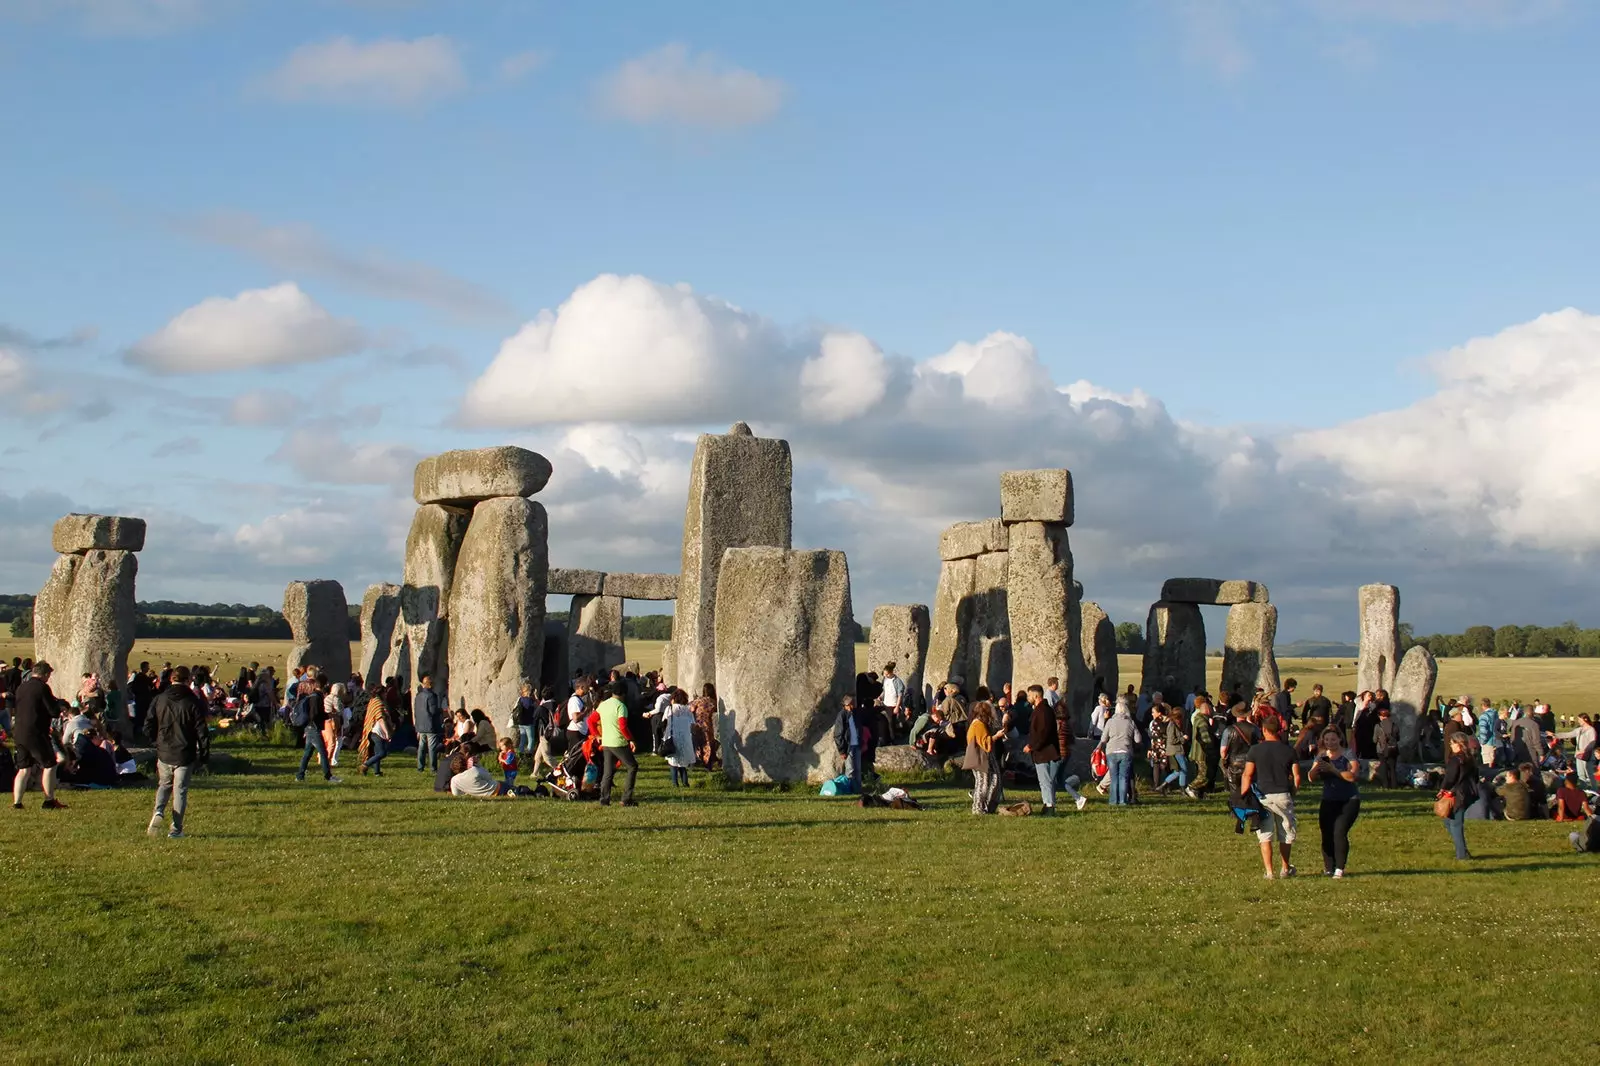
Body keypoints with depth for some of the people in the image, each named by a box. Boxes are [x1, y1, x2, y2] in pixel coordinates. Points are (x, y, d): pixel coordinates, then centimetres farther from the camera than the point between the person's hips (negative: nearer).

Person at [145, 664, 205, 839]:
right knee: (180, 790, 6)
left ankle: (158, 812, -4)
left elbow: (148, 727, 1)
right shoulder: (193, 702, -10)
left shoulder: (158, 700, -1)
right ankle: (176, 829, 6)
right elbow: (201, 731, -10)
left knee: (164, 785, 22)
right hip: (184, 755, -2)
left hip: (163, 753, 2)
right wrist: (202, 752, 3)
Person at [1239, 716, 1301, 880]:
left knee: (1265, 836, 4)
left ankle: (1269, 872, -1)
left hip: (1262, 796, -1)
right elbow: (1297, 777, 1)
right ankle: (1285, 869, 30)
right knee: (1286, 835, 17)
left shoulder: (1255, 750, -3)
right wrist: (1292, 794, 14)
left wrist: (1242, 797, 0)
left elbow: (1247, 775, -6)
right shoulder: (1289, 750, 2)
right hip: (1283, 796, 1)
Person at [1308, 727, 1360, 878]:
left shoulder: (1347, 755, -6)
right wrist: (1317, 766, -19)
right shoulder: (1322, 756, 9)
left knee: (1339, 831, -17)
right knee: (1327, 834, -2)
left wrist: (1333, 769, -25)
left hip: (1349, 801, -4)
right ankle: (1328, 868, 7)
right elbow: (1312, 777, 1)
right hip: (1329, 801, 4)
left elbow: (1352, 776, -17)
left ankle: (1340, 868, -10)